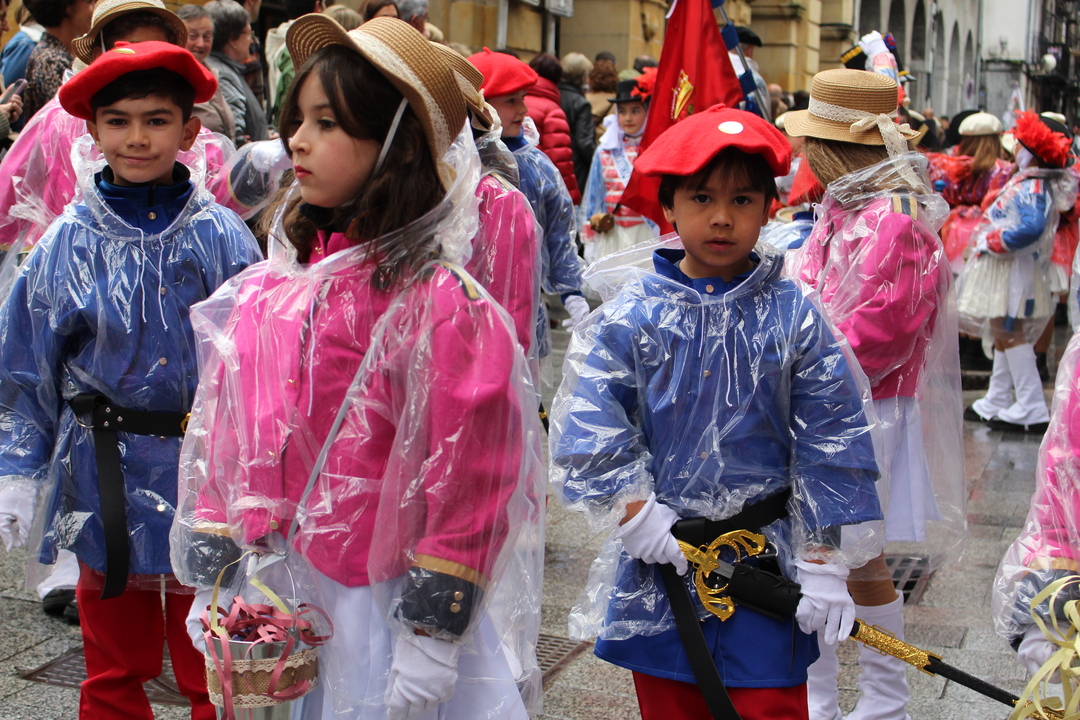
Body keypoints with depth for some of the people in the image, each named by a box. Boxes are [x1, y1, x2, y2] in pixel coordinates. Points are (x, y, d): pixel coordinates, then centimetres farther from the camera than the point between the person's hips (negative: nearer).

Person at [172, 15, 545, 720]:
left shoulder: (440, 305, -17)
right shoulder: (270, 295, 3)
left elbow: (466, 472, -16)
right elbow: (226, 437, 10)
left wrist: (434, 637, -14)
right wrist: (210, 581, 10)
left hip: (382, 606, -6)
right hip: (273, 602, 6)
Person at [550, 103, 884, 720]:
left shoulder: (794, 316, -4)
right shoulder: (632, 312, -4)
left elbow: (831, 441, -3)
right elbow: (588, 423, -6)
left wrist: (825, 564, -5)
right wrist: (633, 511, -13)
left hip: (766, 558, -1)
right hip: (660, 558, 1)